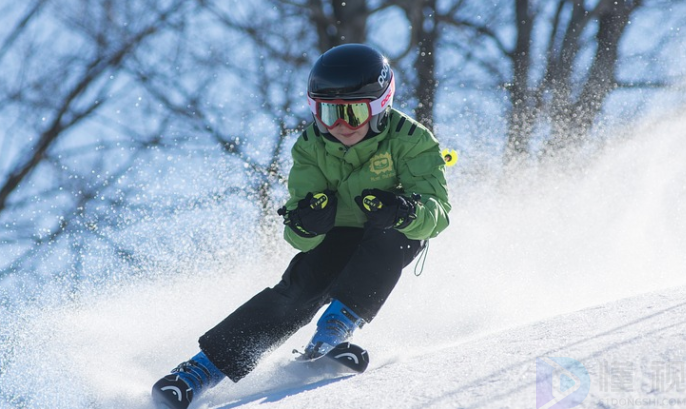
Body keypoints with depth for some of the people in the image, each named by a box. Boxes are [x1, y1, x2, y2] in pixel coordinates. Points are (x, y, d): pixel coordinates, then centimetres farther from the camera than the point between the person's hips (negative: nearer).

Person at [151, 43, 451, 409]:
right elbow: (301, 238, -18)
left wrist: (403, 212, -54)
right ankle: (205, 367, -24)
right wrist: (305, 224, -44)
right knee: (300, 287, -24)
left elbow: (437, 211, -31)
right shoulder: (311, 148, -14)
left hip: (396, 240, -1)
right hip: (338, 238, 1)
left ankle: (341, 320, -33)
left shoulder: (410, 141, -23)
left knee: (388, 234, -34)